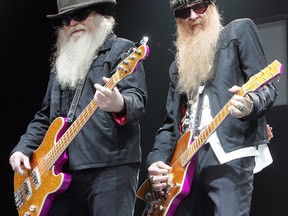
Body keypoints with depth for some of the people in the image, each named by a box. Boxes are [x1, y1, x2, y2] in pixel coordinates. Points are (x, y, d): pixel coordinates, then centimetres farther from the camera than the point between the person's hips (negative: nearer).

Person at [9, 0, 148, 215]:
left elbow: (137, 98, -13)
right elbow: (45, 117, 27)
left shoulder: (122, 50, 1)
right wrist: (23, 148, 12)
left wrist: (120, 105, -36)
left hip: (110, 166, -7)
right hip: (63, 170, 7)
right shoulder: (61, 62, 22)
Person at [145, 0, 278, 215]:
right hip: (186, 161, 6)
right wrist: (156, 159, 4)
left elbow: (266, 87, 1)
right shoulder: (179, 66, 25)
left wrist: (250, 104, -22)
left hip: (229, 152, -6)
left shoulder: (239, 31, 10)